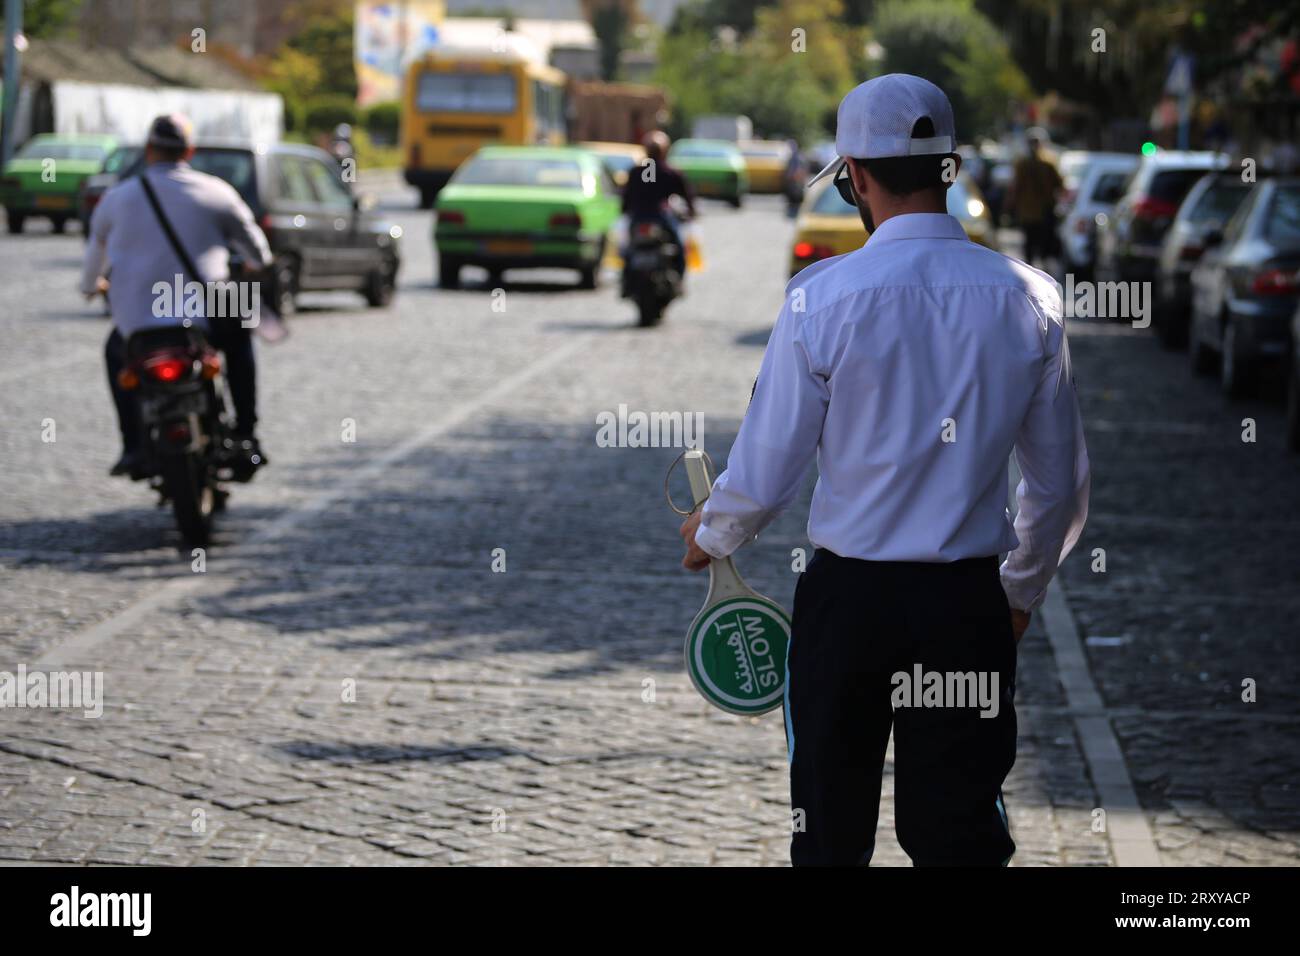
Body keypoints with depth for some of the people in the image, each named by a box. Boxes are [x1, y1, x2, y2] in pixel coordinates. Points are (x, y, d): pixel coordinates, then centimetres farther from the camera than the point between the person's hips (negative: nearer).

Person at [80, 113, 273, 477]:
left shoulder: (118, 198, 6)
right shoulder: (216, 192, 4)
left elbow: (96, 249, 23)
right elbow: (257, 251, 15)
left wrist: (91, 286, 46)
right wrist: (257, 266, 41)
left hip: (136, 321, 0)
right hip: (204, 319, 0)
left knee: (116, 351, 34)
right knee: (238, 336, 33)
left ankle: (133, 447, 21)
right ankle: (245, 435, 24)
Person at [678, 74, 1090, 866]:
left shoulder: (823, 296, -10)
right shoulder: (1027, 299, -2)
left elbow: (766, 472, -6)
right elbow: (1061, 481, 7)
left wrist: (709, 537, 16)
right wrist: (1022, 591, 24)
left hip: (848, 599, -2)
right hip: (970, 606, 2)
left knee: (831, 830, 11)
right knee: (962, 834, 7)